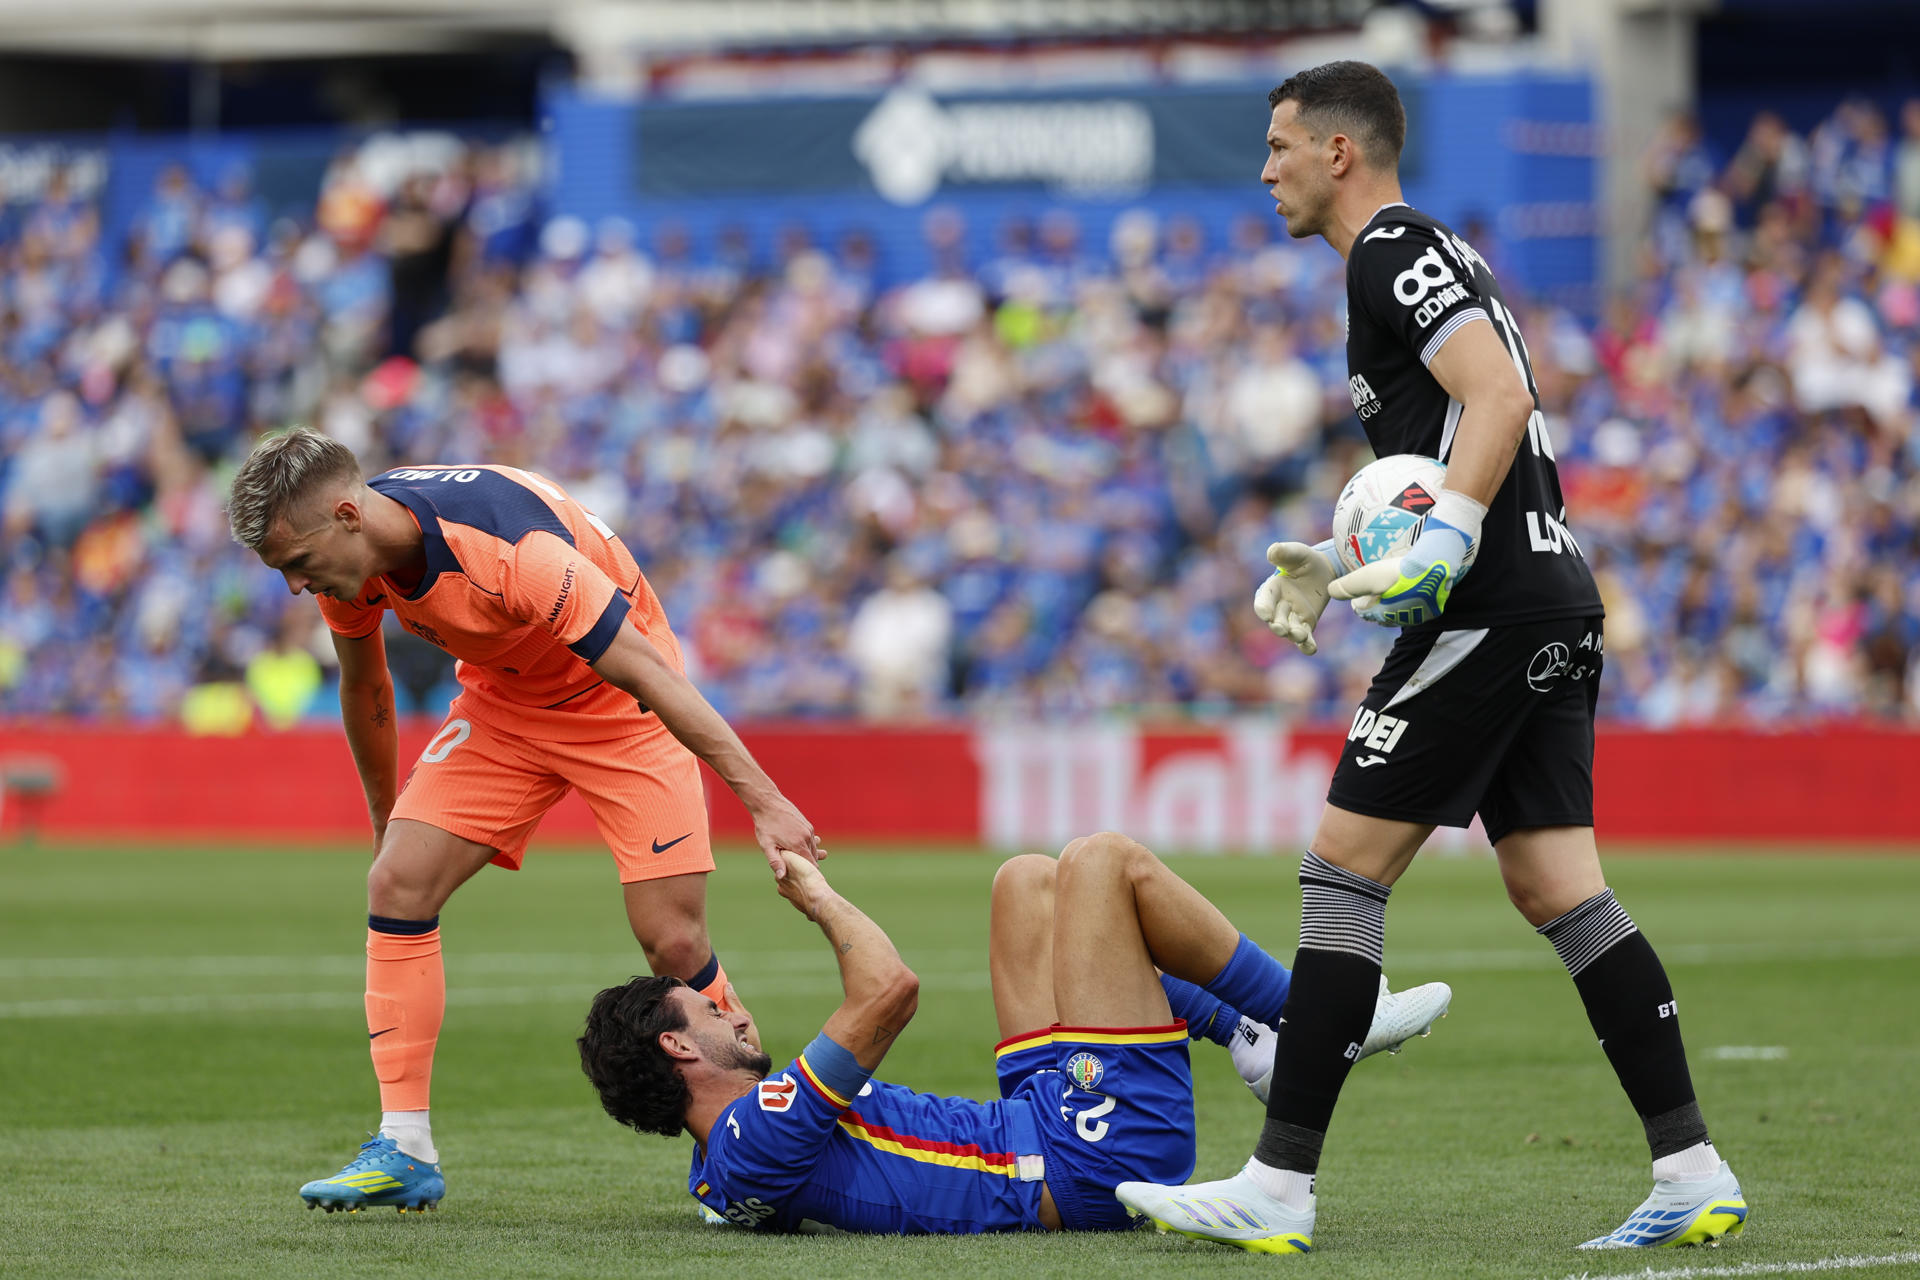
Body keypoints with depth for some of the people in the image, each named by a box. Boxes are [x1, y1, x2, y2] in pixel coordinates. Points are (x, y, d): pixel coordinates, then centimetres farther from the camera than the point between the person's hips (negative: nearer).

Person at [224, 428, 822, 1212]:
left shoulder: (510, 547, -37)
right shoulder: (349, 559, -14)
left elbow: (649, 673, -35)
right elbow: (364, 689, 7)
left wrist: (764, 802, -36)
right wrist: (384, 817, 17)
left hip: (615, 701, -6)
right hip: (502, 702, 6)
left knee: (673, 943, -15)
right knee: (396, 883, -10)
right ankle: (404, 1152, -6)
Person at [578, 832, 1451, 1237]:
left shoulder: (730, 1170, 10)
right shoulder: (755, 1135, -21)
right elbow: (894, 990, -25)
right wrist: (822, 900, -9)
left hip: (1047, 1121, 11)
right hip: (1101, 1149, -11)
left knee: (1028, 879, 18)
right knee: (1102, 861, -4)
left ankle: (1249, 1036, 14)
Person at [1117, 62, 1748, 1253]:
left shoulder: (1393, 250, -8)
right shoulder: (1438, 253, 23)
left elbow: (1499, 396, -22)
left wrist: (1435, 552, -28)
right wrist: (1339, 563, 25)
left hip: (1490, 612, -10)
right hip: (1557, 601, 10)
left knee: (1344, 869, -7)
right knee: (1558, 888, 7)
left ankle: (1278, 1187, -7)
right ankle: (1693, 1175, 2)